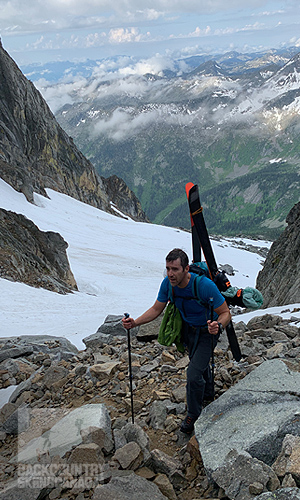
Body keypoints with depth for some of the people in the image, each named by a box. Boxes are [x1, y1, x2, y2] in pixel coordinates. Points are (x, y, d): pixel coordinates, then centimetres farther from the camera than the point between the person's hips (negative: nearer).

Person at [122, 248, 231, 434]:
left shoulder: (205, 285, -36)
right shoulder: (168, 283, -20)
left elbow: (225, 313, -27)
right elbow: (156, 309, -8)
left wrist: (218, 326, -49)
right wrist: (135, 323, -22)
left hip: (206, 331, -6)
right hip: (187, 328, 6)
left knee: (194, 374, -12)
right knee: (200, 364, 27)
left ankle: (193, 415, 14)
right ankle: (208, 393, 57)